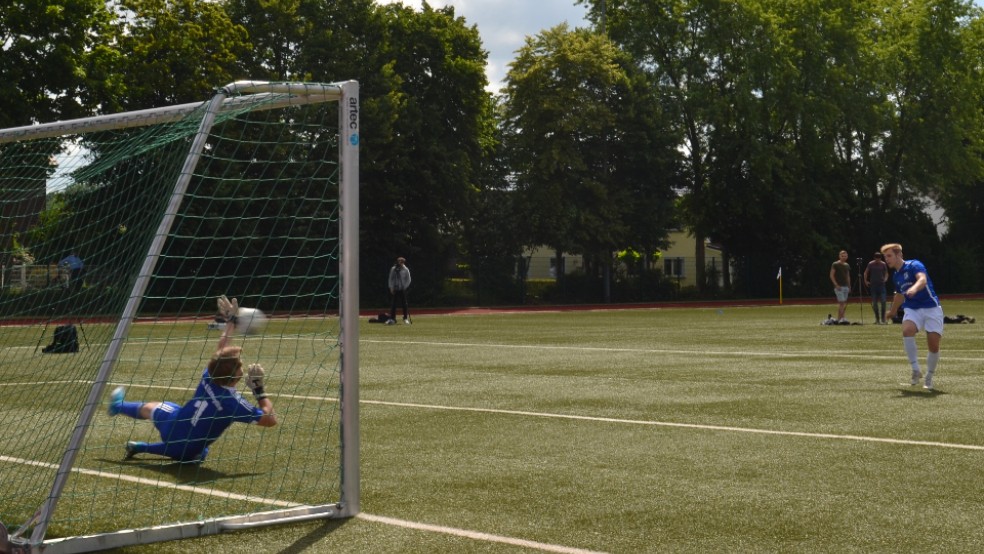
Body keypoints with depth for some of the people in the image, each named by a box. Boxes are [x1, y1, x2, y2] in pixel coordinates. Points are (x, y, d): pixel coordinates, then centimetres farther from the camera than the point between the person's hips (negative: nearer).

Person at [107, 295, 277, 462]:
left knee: (149, 407, 33)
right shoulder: (234, 403, -31)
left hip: (172, 424, 4)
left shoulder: (208, 377, -17)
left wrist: (231, 320, 9)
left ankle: (118, 406, 60)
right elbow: (270, 419, -27)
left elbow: (221, 348, 0)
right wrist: (259, 389, -25)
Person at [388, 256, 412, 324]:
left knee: (404, 303, -1)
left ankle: (405, 318, 5)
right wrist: (391, 288, 0)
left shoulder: (405, 270, -1)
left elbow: (408, 280, 3)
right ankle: (392, 318, 4)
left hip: (403, 289, -1)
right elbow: (391, 279, 7)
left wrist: (405, 287, -6)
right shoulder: (393, 269, 3)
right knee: (394, 303, 1)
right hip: (395, 289, 1)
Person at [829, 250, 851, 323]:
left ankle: (841, 318, 9)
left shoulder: (847, 265, 16)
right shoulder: (835, 264, -5)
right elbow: (831, 276, -8)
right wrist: (836, 285, -15)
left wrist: (849, 286, 15)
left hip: (846, 286, 7)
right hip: (839, 287, -7)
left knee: (845, 303, 5)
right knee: (841, 302, -14)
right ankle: (840, 318, -13)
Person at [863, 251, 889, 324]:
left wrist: (885, 279, -4)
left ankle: (883, 319, -6)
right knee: (874, 303, 2)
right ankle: (877, 319, 10)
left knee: (883, 302, -11)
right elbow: (866, 273, 11)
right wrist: (865, 281, 2)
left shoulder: (883, 264, 2)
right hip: (873, 285, 0)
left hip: (881, 285, 0)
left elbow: (886, 273, 13)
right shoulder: (870, 264, 0)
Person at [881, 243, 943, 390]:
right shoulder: (896, 276, 12)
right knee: (907, 330, -28)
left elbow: (922, 279, -32)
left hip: (931, 308, -5)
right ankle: (916, 370, -22)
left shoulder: (914, 265, -10)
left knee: (934, 345, -10)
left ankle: (929, 377, 14)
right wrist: (892, 311, 45)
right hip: (912, 309, 5)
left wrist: (914, 288, -54)